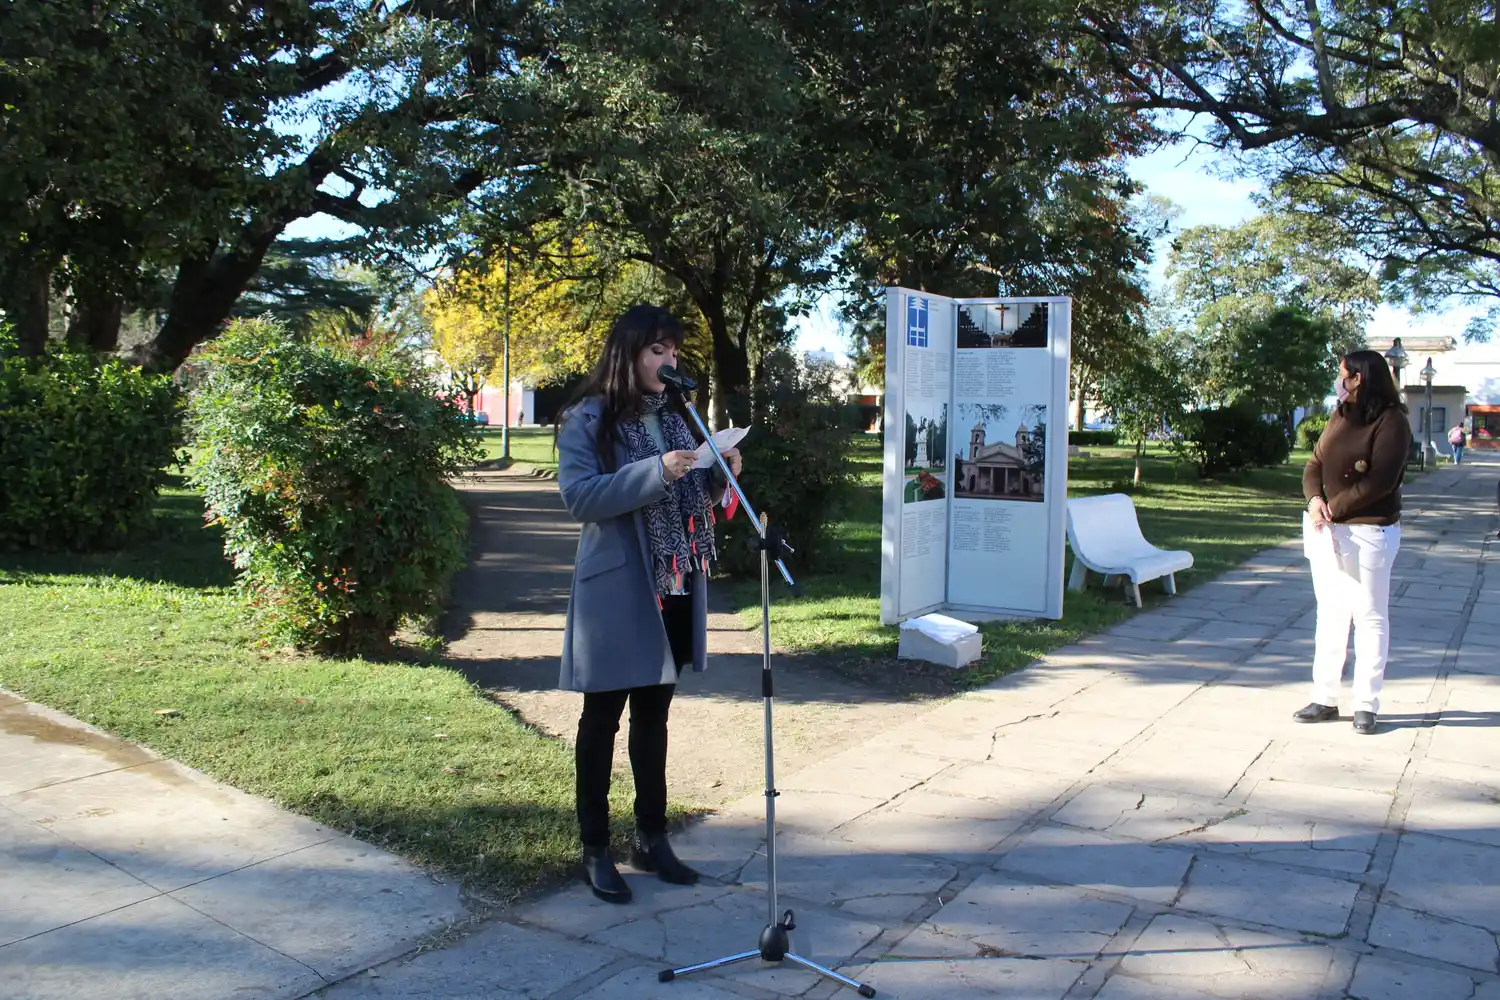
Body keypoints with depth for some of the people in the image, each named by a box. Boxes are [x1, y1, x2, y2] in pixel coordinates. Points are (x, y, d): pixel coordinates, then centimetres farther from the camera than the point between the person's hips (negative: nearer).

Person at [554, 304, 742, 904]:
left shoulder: (673, 415, 13)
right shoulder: (588, 420, -6)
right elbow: (577, 495, -18)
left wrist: (718, 475, -4)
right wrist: (655, 472, -25)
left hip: (673, 588, 6)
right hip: (616, 589, -6)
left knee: (653, 717, 15)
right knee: (602, 719, 5)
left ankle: (652, 839, 27)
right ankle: (595, 849, 17)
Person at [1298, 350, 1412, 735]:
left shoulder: (1391, 422, -11)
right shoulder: (1339, 418, 12)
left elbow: (1379, 482, -19)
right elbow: (1314, 464, 8)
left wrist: (1335, 507, -16)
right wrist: (1314, 499, -10)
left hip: (1368, 532, -7)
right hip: (1325, 531, 7)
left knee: (1370, 617, 3)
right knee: (1330, 614, 11)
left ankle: (1367, 704, 10)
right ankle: (1325, 699, 19)